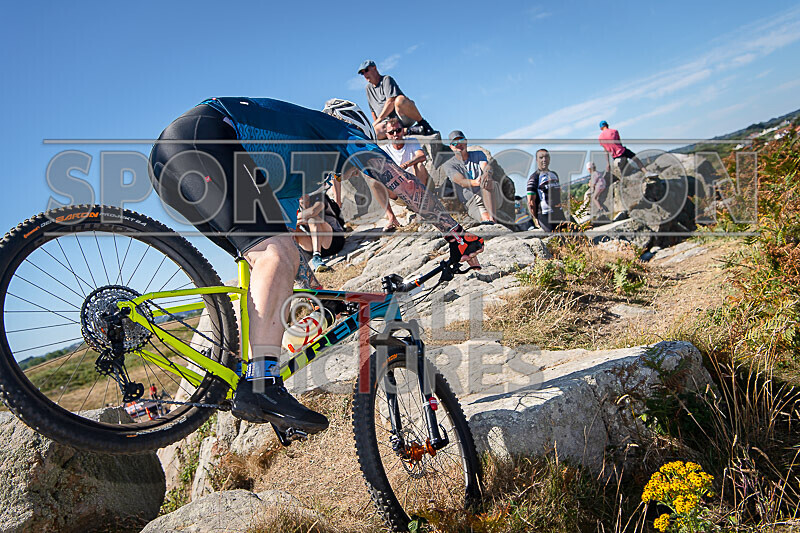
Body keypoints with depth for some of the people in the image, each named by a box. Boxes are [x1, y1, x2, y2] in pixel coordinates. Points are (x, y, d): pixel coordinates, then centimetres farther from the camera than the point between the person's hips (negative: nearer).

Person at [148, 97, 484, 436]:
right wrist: (456, 233, 7)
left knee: (272, 257, 7)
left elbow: (284, 235, 34)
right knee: (277, 254, -23)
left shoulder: (298, 173, 32)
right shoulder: (340, 129, 12)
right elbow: (400, 181, 5)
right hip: (199, 138, -10)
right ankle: (260, 384, -34)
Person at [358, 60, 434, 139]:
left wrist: (378, 120, -12)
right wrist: (376, 124, 12)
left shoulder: (387, 79, 3)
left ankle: (423, 123, -19)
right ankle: (410, 130, -28)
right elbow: (373, 110, 25)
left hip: (405, 118, -5)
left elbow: (391, 102, -11)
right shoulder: (369, 88, 24)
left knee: (400, 100, -41)